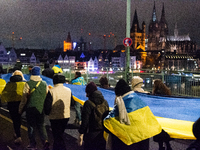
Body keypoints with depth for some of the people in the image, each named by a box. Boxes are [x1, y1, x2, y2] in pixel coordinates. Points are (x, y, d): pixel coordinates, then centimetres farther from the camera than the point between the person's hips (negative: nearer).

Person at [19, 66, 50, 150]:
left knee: (31, 126, 8)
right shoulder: (44, 84, 2)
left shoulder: (28, 84, -10)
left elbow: (24, 98, -8)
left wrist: (20, 109, 2)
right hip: (41, 108, 3)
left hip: (31, 108, -3)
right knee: (41, 125, 14)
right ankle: (45, 141, -4)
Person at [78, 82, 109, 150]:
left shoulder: (88, 103, -15)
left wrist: (81, 134, -7)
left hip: (91, 135, -5)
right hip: (102, 134, 6)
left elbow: (85, 121, -15)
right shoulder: (105, 102, 3)